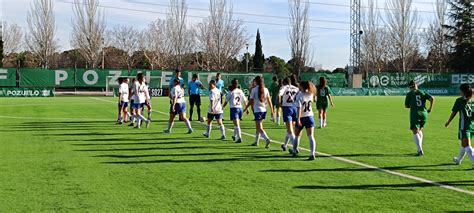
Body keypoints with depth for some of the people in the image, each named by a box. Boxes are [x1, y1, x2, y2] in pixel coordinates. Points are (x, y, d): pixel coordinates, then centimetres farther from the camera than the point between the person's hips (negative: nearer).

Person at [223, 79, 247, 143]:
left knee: (236, 125, -8)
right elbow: (245, 101, 12)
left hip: (234, 108, -5)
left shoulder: (231, 92, -6)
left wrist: (222, 107, 15)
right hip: (240, 108, 5)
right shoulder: (240, 91, 7)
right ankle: (235, 136, 34)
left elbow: (226, 101, 0)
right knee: (237, 124, 19)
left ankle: (239, 138, -15)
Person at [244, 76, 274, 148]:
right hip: (264, 110, 6)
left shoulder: (254, 90, -9)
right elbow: (269, 101, 4)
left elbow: (251, 101, -7)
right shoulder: (266, 90, 3)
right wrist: (272, 111, 9)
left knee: (259, 128, -6)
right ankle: (256, 141, 28)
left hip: (257, 110, -5)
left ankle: (267, 139, -26)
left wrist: (246, 108, 6)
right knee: (258, 126, 20)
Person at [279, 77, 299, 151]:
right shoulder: (296, 88, 14)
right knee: (290, 129, 19)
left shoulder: (284, 87, 2)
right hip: (295, 107, 5)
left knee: (290, 130, -5)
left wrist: (279, 102, -3)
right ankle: (285, 145, 32)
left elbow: (279, 94, -18)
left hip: (287, 107, -5)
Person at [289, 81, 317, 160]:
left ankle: (294, 150, 36)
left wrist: (298, 119, -25)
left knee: (297, 135, 18)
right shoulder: (310, 94, 0)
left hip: (301, 118, -3)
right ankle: (312, 154, -10)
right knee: (311, 137, -2)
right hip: (310, 117, 3)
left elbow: (299, 108, -22)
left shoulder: (299, 96, -14)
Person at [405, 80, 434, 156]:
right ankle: (420, 148, 20)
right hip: (424, 113, 4)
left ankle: (420, 150, -18)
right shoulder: (423, 92, 11)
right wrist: (430, 108, 7)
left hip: (415, 114, -4)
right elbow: (432, 98, -2)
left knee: (415, 132, -5)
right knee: (420, 131, 23)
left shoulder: (409, 94, 3)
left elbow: (406, 106, 7)